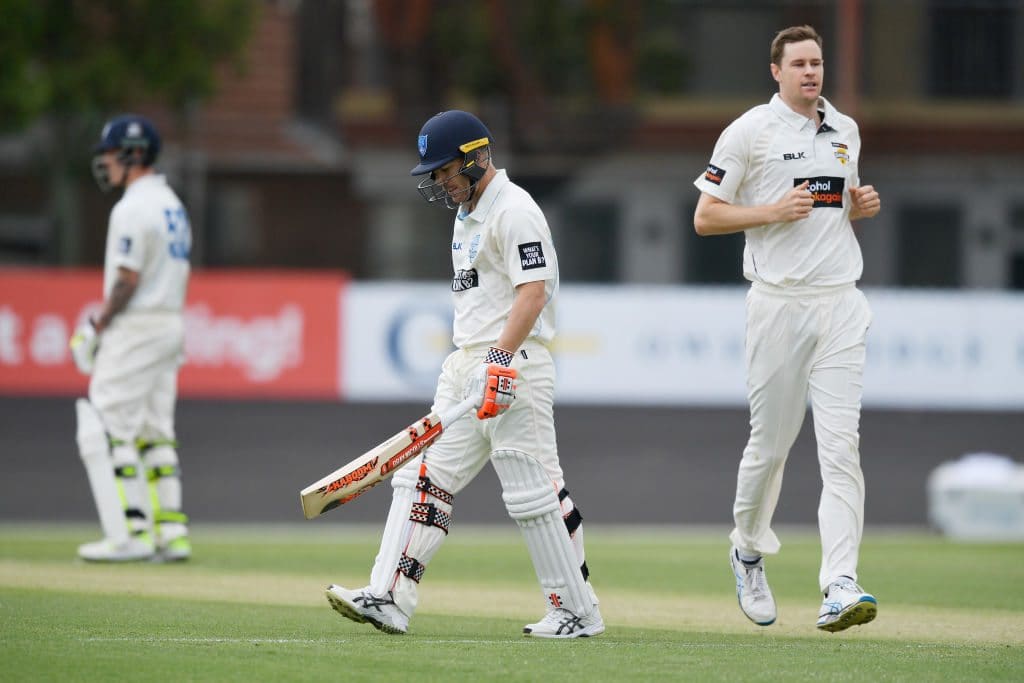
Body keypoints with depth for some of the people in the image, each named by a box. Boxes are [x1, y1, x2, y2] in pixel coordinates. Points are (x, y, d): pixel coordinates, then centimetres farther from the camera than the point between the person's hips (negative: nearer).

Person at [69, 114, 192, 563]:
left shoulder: (133, 209, -15)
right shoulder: (172, 205, 16)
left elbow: (129, 280, -20)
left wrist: (98, 327, -11)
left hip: (134, 331, -10)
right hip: (171, 324, 10)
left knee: (110, 432, -7)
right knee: (154, 433, 12)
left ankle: (130, 533, -11)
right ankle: (171, 531, 9)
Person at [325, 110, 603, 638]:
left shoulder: (514, 211, -12)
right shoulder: (466, 212, 19)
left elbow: (533, 293, -21)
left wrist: (501, 358, -29)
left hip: (513, 363, -10)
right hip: (464, 365, 10)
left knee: (534, 491, -7)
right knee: (423, 477, 1)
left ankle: (579, 610, 1)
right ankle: (389, 599, -5)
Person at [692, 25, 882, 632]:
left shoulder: (845, 131, 15)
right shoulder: (750, 132, -2)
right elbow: (705, 218, -3)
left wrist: (862, 205, 6)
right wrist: (775, 210, -15)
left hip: (841, 303, 3)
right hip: (780, 302, -3)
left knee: (842, 446, -9)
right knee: (771, 442, 5)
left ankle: (840, 588, -18)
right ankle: (749, 552, 33)